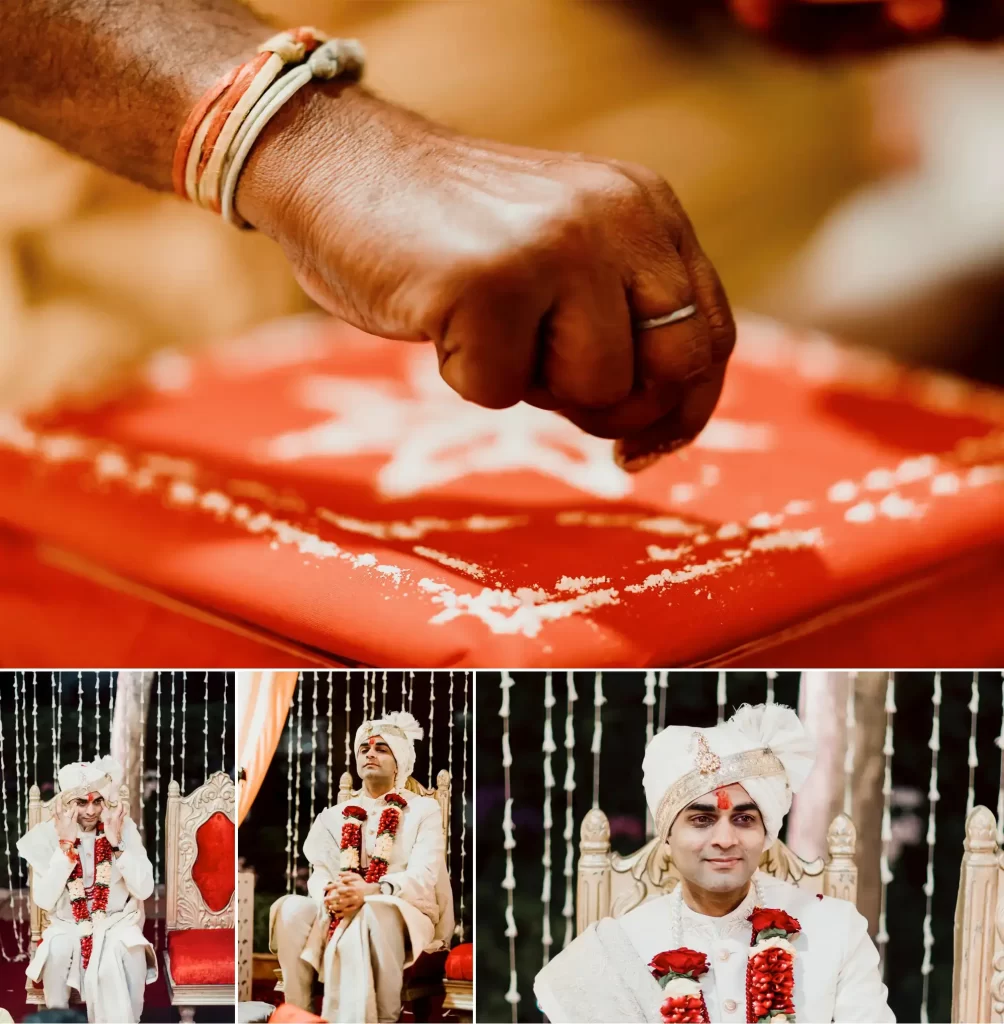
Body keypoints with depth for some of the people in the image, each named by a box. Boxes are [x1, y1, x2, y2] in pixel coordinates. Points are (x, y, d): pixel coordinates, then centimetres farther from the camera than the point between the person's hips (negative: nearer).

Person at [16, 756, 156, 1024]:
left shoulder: (124, 828, -9)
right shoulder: (47, 835, -10)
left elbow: (144, 890, -15)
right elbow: (44, 901, -18)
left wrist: (117, 842, -25)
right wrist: (66, 844, -25)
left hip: (118, 924, 0)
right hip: (68, 927, 0)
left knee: (131, 951, -31)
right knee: (57, 950, -32)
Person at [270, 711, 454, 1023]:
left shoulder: (424, 809, 6)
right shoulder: (334, 816, 19)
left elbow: (423, 876, -9)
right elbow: (319, 872, 5)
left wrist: (371, 891, -28)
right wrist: (330, 894, -22)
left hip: (405, 913, -4)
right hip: (339, 913, 4)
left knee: (371, 916, -39)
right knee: (291, 909, -27)